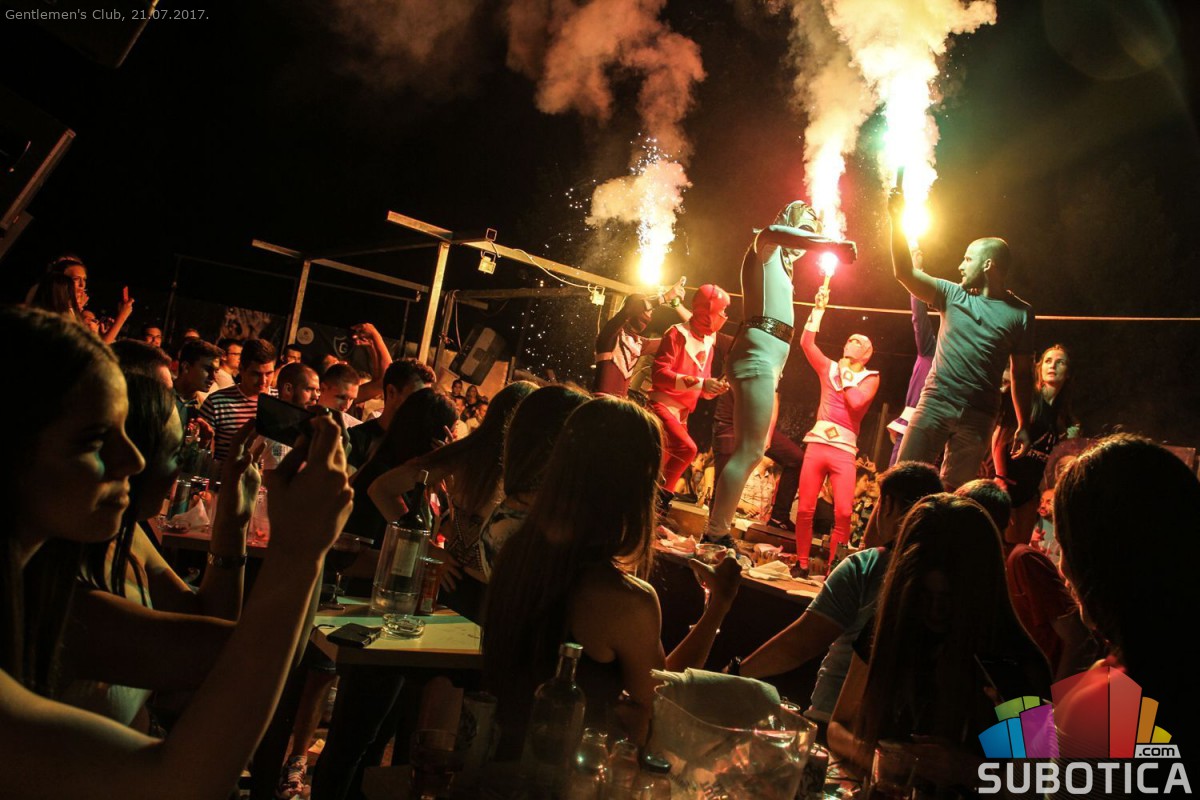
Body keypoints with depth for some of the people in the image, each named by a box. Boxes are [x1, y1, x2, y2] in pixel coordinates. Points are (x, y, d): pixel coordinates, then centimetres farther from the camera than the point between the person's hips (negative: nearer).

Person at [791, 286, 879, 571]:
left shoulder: (871, 378, 9)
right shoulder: (829, 368, 17)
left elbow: (857, 401, -9)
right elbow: (806, 342, 6)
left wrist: (845, 375, 3)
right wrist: (819, 309, 7)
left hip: (844, 449, -2)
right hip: (817, 443, 2)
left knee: (843, 513, -12)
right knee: (805, 508, -1)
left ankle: (832, 567, 1)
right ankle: (802, 562, 11)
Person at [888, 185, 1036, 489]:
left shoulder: (1020, 313, 6)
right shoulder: (953, 295, 9)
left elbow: (1021, 373, 8)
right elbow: (904, 273, 0)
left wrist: (1023, 426, 5)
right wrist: (897, 220, -7)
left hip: (978, 416, -1)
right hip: (934, 403, 1)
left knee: (953, 492, 2)